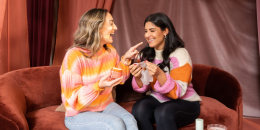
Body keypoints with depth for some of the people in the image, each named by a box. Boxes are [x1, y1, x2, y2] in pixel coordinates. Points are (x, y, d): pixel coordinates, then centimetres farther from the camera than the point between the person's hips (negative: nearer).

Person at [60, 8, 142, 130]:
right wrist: (99, 86, -33)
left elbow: (119, 79, 15)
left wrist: (125, 60, -1)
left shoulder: (110, 50, 1)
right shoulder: (74, 56, -20)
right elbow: (72, 99, -19)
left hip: (105, 105, 5)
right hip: (79, 114, -5)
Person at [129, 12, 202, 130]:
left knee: (163, 112, -35)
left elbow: (178, 92, -20)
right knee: (138, 108, -26)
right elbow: (143, 88, 1)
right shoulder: (145, 54, 2)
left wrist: (159, 74, -36)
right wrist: (138, 78, -22)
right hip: (157, 99, 4)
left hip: (184, 102, -4)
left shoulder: (180, 54, -14)